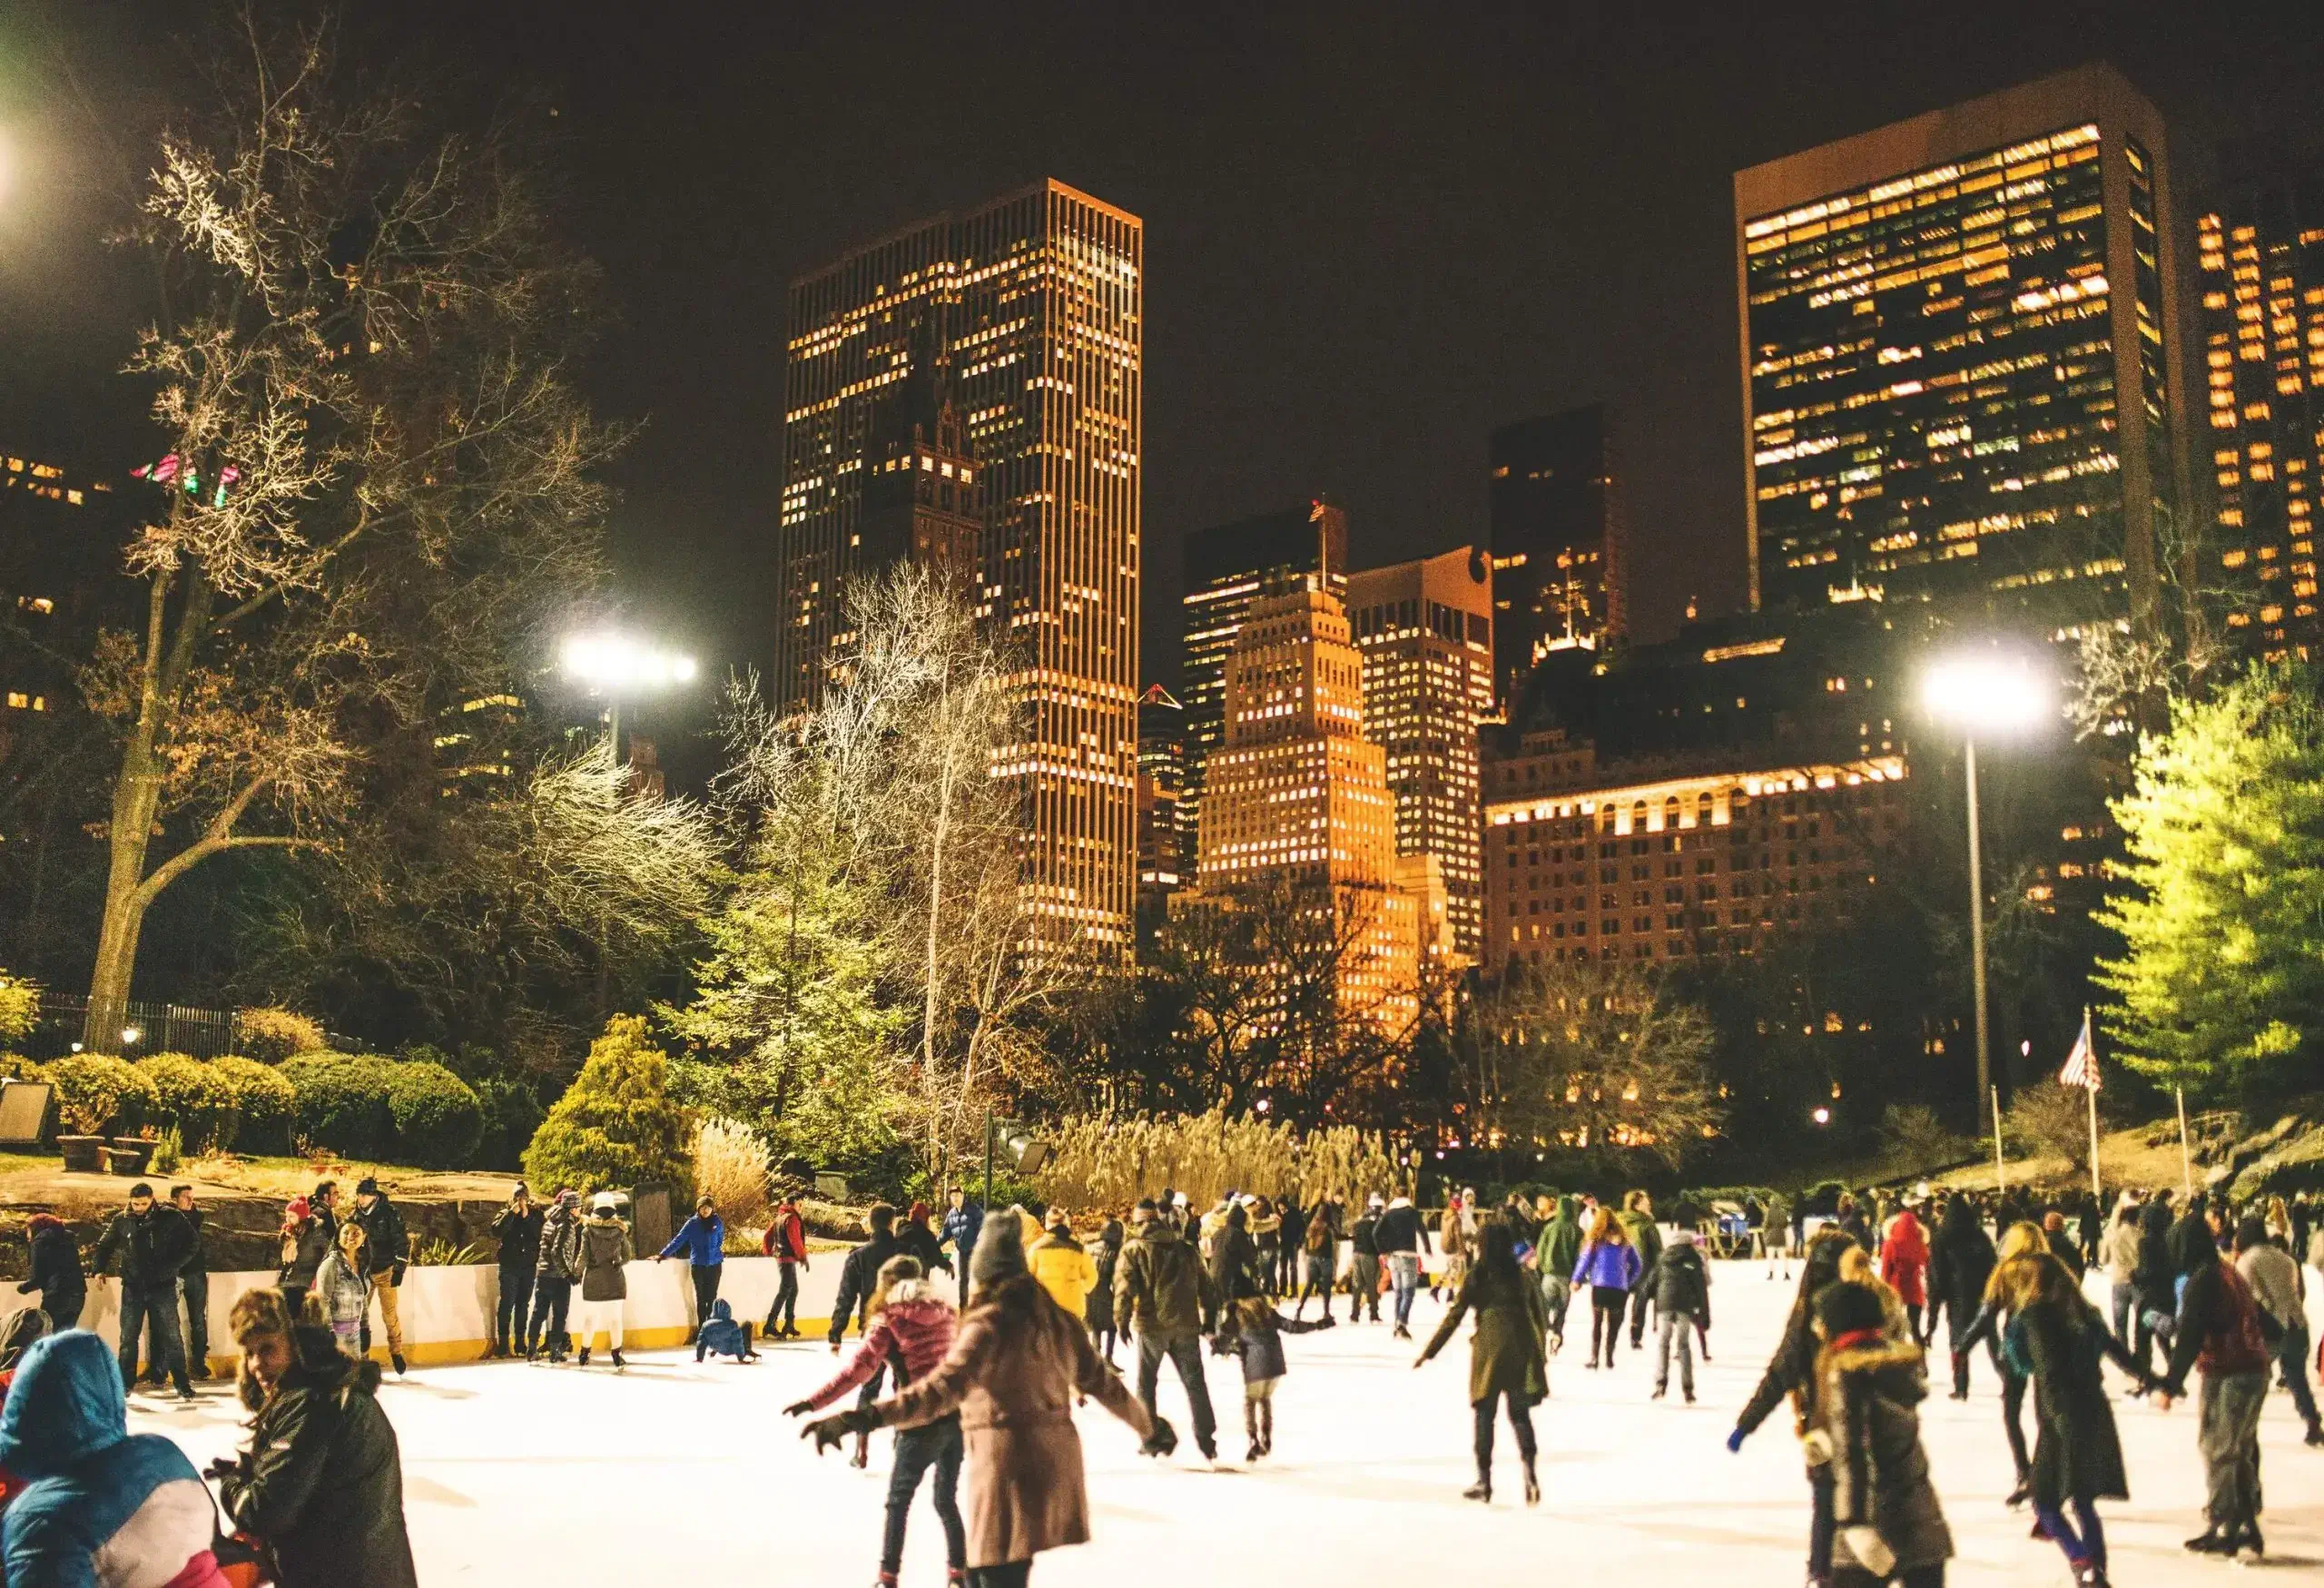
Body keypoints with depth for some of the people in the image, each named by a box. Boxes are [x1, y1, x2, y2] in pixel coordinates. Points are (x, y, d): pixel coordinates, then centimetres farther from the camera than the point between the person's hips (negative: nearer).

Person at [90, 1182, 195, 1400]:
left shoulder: (169, 1217, -6)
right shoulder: (121, 1220, 1)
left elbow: (191, 1243, -2)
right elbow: (104, 1245, 16)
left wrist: (173, 1266, -11)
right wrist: (100, 1269, 3)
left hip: (163, 1287, -2)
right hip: (133, 1288, 3)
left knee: (170, 1336, 1)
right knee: (128, 1337, 9)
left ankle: (182, 1383, 7)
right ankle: (125, 1383, 22)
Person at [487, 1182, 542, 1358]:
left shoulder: (535, 1214, 6)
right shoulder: (505, 1214, 4)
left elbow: (540, 1233, -5)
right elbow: (497, 1232, -15)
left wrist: (527, 1216, -13)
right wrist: (512, 1213, -17)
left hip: (529, 1266, 2)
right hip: (509, 1267, -2)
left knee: (523, 1304, 7)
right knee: (507, 1304, -3)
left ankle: (520, 1342, 14)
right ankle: (503, 1342, 3)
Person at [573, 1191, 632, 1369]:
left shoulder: (588, 1229, -7)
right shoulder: (620, 1230, -2)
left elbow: (584, 1257, -9)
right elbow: (627, 1256, 5)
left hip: (593, 1279, 0)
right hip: (614, 1279, 0)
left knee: (590, 1317, 12)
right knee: (615, 1318, 4)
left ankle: (584, 1355, 21)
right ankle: (617, 1356, 2)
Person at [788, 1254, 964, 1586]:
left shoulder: (890, 1321, -4)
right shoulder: (947, 1313, 10)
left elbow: (858, 1369, -12)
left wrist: (813, 1402, -12)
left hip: (924, 1421, -5)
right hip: (958, 1414, 5)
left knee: (898, 1500, 10)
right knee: (946, 1499, 20)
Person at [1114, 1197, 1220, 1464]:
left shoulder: (1134, 1249, 0)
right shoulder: (1185, 1249, 14)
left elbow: (1124, 1286, -10)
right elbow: (1204, 1286, 17)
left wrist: (1121, 1321, -5)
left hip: (1152, 1324, -3)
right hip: (1185, 1324, 3)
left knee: (1146, 1382, 11)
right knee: (1194, 1382, 9)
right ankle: (1206, 1441, 5)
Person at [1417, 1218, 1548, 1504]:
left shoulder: (1474, 1278, -4)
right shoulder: (1522, 1276, 5)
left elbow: (1454, 1317, -6)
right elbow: (1539, 1315, 10)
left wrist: (1429, 1351, -2)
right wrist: (1540, 1351, 24)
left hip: (1489, 1349, -2)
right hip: (1521, 1348, 2)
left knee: (1485, 1415, 8)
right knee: (1520, 1413, 9)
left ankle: (1484, 1480, 10)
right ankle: (1529, 1469, -10)